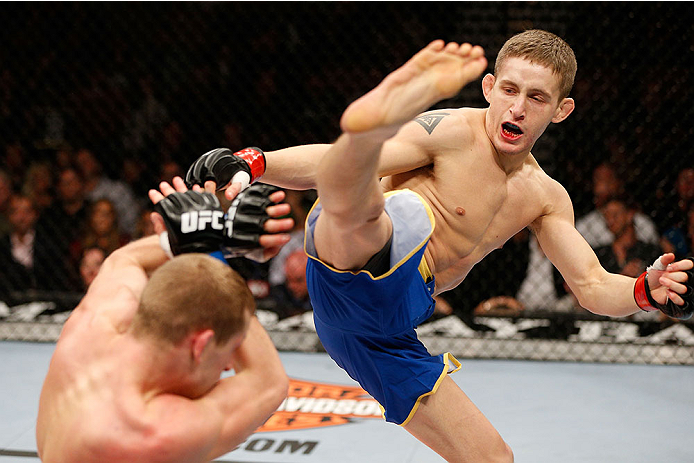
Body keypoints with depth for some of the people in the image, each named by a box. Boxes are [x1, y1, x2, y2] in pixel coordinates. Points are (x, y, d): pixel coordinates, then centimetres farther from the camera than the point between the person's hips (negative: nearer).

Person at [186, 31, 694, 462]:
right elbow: (333, 167, -8)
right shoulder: (455, 132, -2)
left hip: (386, 333, 8)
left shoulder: (546, 197, 20)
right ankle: (379, 114, -73)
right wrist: (253, 163, -24)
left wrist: (645, 291, -2)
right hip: (358, 263, -8)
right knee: (356, 205, -41)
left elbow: (592, 287, 19)